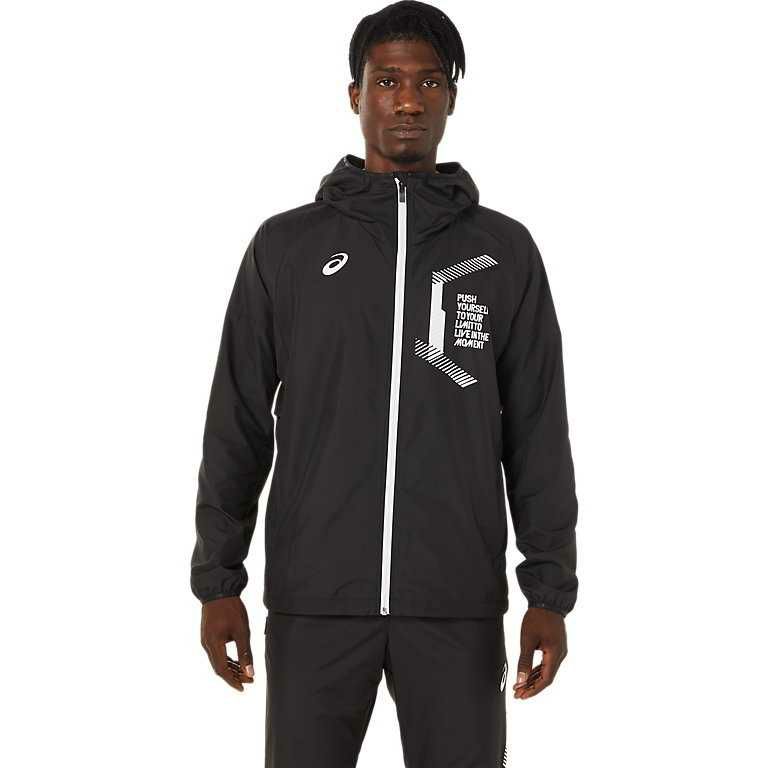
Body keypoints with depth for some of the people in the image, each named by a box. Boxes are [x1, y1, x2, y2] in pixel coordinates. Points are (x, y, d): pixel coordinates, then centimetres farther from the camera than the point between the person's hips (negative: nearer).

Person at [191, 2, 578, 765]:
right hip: (315, 597, 0)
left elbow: (537, 434, 5)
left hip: (457, 602, 0)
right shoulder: (286, 245, 5)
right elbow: (238, 424, 5)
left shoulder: (505, 250, 6)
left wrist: (550, 591, -2)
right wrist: (217, 580, -1)